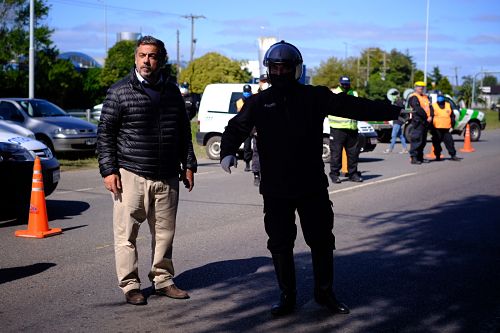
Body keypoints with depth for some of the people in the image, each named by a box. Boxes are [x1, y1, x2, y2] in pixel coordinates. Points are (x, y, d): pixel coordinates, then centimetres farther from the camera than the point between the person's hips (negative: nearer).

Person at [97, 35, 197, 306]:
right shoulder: (120, 91, -2)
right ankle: (130, 285, 10)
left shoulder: (172, 92, 11)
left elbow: (183, 132, 19)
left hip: (167, 178, 4)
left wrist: (188, 165, 14)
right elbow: (105, 133, -2)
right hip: (131, 175, -4)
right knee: (126, 233, 0)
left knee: (164, 232, 10)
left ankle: (163, 280, 23)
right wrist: (108, 170, -8)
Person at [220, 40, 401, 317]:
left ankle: (325, 293, 27)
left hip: (312, 186, 0)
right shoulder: (259, 102, 4)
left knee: (322, 241, 8)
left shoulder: (314, 97, 0)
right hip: (275, 189, 1)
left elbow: (351, 106, -5)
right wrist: (228, 152, -16)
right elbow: (236, 128, 5)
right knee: (280, 245, 7)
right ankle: (287, 296, 23)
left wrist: (393, 111, -11)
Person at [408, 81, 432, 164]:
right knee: (416, 139, -12)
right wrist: (426, 116, -17)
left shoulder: (425, 97, 21)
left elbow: (430, 107, 11)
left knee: (423, 141, 12)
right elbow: (417, 109, -17)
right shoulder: (414, 97, -5)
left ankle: (420, 157, 18)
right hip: (418, 121, -9)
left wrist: (430, 116, -6)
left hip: (425, 121, 9)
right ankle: (413, 158, -13)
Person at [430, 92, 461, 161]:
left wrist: (452, 126, 7)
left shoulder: (448, 105, 14)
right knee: (437, 143, 1)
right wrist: (431, 128, -11)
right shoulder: (433, 106, 4)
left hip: (446, 129, 2)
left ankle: (453, 155, 5)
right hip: (437, 129, -2)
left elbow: (452, 116, 16)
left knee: (450, 142, -1)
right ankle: (438, 156, 12)